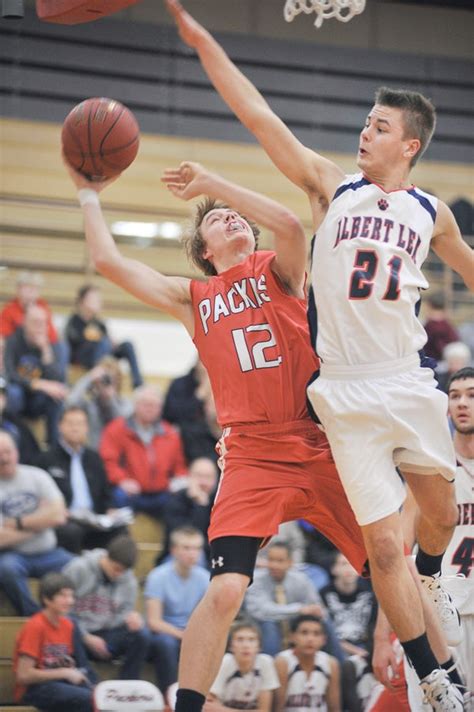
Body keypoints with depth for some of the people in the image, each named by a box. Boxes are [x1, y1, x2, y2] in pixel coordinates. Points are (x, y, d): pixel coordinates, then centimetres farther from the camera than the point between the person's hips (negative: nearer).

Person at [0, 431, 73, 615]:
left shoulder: (36, 476, 4)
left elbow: (58, 516, -8)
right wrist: (40, 521, -6)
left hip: (47, 553, 2)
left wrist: (17, 523, -11)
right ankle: (33, 616, -15)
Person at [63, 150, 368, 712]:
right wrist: (89, 193, 18)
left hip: (323, 447, 0)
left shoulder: (278, 271, 10)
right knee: (225, 589, -18)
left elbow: (289, 226, -14)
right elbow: (108, 262, 9)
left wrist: (210, 182, -8)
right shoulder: (194, 298, 15)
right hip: (253, 457, 0)